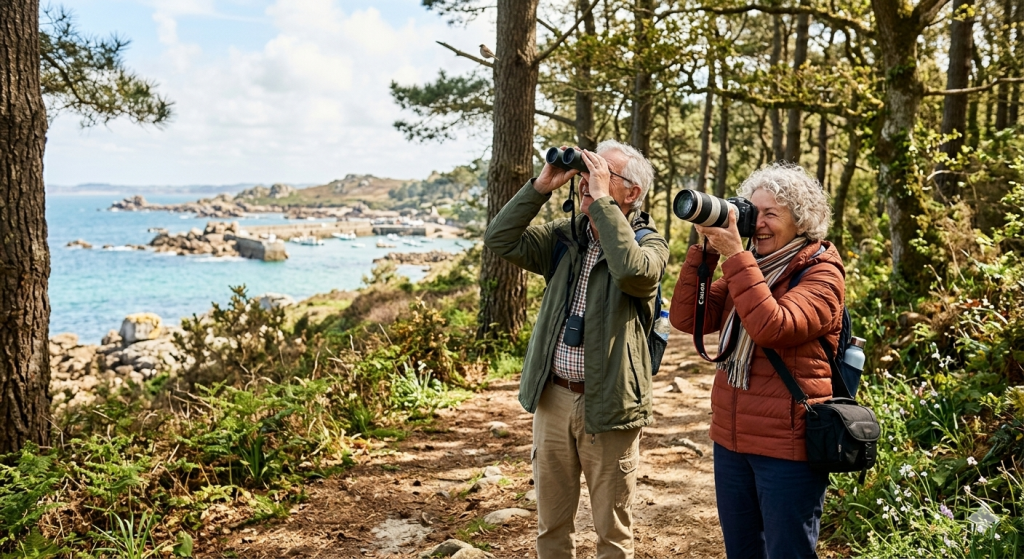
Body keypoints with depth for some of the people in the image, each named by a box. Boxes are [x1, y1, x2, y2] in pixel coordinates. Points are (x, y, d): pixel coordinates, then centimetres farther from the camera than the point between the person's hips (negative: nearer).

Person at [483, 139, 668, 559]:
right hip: (553, 398, 5)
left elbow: (632, 270, -31)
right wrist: (540, 187, -8)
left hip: (607, 406, -4)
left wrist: (601, 200, -24)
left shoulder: (649, 244, -7)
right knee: (552, 523, 18)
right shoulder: (564, 237, 6)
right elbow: (500, 241, -2)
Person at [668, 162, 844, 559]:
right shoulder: (747, 266, 9)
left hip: (787, 448, -6)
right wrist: (705, 248, -9)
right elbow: (685, 318, -1)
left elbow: (770, 328, -28)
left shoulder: (822, 273, -10)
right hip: (731, 440, 7)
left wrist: (734, 255, -25)